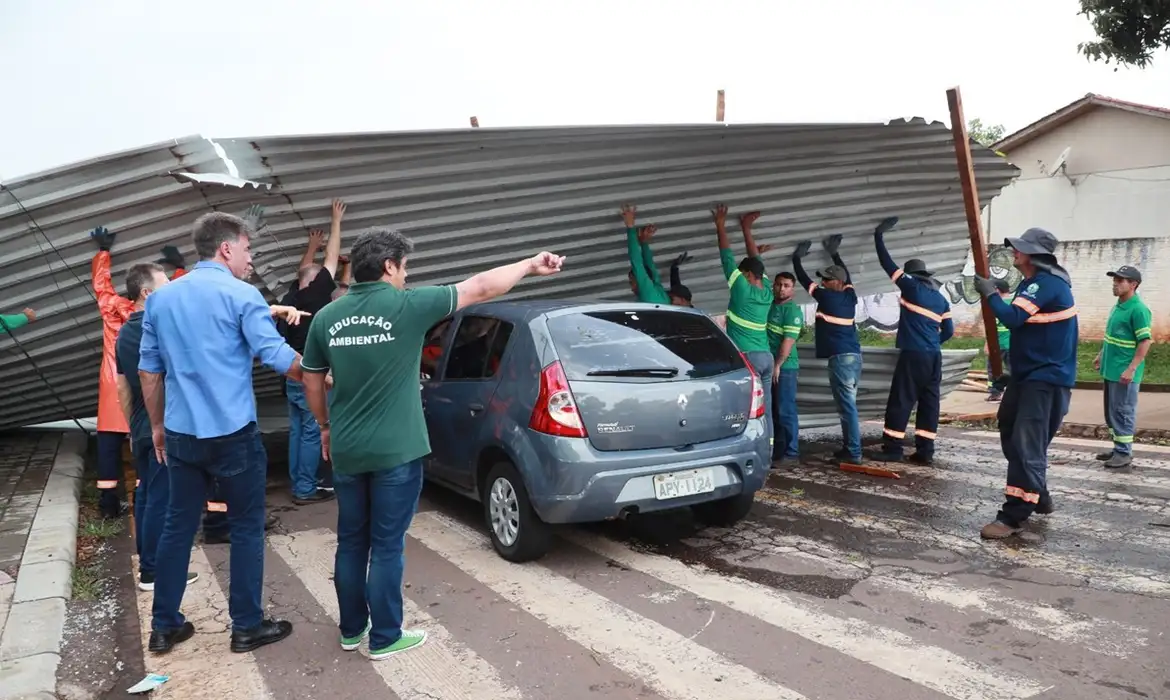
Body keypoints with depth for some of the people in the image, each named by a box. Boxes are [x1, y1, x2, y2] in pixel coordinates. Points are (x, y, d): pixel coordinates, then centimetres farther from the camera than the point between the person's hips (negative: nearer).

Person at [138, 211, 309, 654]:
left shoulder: (160, 298, 9)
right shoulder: (241, 295, -10)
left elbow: (149, 370, 13)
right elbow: (276, 356, -14)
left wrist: (157, 426, 21)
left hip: (181, 433, 6)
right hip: (232, 433, -6)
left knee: (178, 525, 15)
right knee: (246, 528, 6)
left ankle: (164, 626, 24)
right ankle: (247, 626, 14)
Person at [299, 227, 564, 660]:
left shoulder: (327, 317, 2)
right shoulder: (406, 306, -12)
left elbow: (311, 382, 11)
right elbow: (480, 288, -5)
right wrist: (531, 265, 6)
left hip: (346, 451, 5)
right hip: (395, 452, -5)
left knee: (351, 542, 17)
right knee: (386, 546, 6)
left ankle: (351, 630, 31)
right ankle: (384, 638, 18)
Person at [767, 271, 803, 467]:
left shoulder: (793, 311, -10)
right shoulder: (769, 305, 12)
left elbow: (788, 340, -17)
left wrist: (778, 365, -20)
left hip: (784, 367, -8)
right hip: (768, 365, 8)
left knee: (786, 411, -6)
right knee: (774, 411, 11)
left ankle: (791, 453, 0)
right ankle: (778, 450, 19)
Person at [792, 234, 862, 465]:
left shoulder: (826, 297, -5)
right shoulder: (849, 296, 13)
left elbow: (804, 280, 6)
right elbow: (846, 275, 33)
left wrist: (796, 258, 21)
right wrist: (834, 254, 43)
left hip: (840, 357, -8)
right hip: (854, 356, 8)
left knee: (847, 405, -9)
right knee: (847, 404, 13)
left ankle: (854, 453, -10)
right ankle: (849, 448, 17)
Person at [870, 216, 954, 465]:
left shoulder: (912, 287, -2)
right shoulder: (941, 299, 16)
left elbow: (888, 265, 0)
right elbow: (948, 331, 17)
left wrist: (879, 235, 8)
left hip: (914, 354, -7)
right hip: (934, 356, 7)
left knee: (900, 401, -3)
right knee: (929, 401, 6)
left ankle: (892, 449, -3)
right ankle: (925, 451, 6)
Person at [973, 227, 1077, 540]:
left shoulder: (1047, 282, -18)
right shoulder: (1035, 282, 16)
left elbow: (1013, 318, -26)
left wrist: (989, 293, -11)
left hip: (1047, 378, -11)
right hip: (1029, 374, 11)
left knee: (1026, 446, -13)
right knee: (1012, 436, 16)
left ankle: (1014, 515, -11)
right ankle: (1038, 496, 30)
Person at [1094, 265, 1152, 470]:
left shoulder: (1138, 309, -17)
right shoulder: (1118, 306, 11)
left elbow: (1146, 341, -20)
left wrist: (1131, 369, -23)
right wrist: (1101, 355, 24)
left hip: (1124, 373, -9)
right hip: (1110, 370, 9)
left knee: (1122, 413, -2)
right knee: (1111, 412, 15)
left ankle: (1124, 453, 7)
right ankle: (1118, 448, 25)